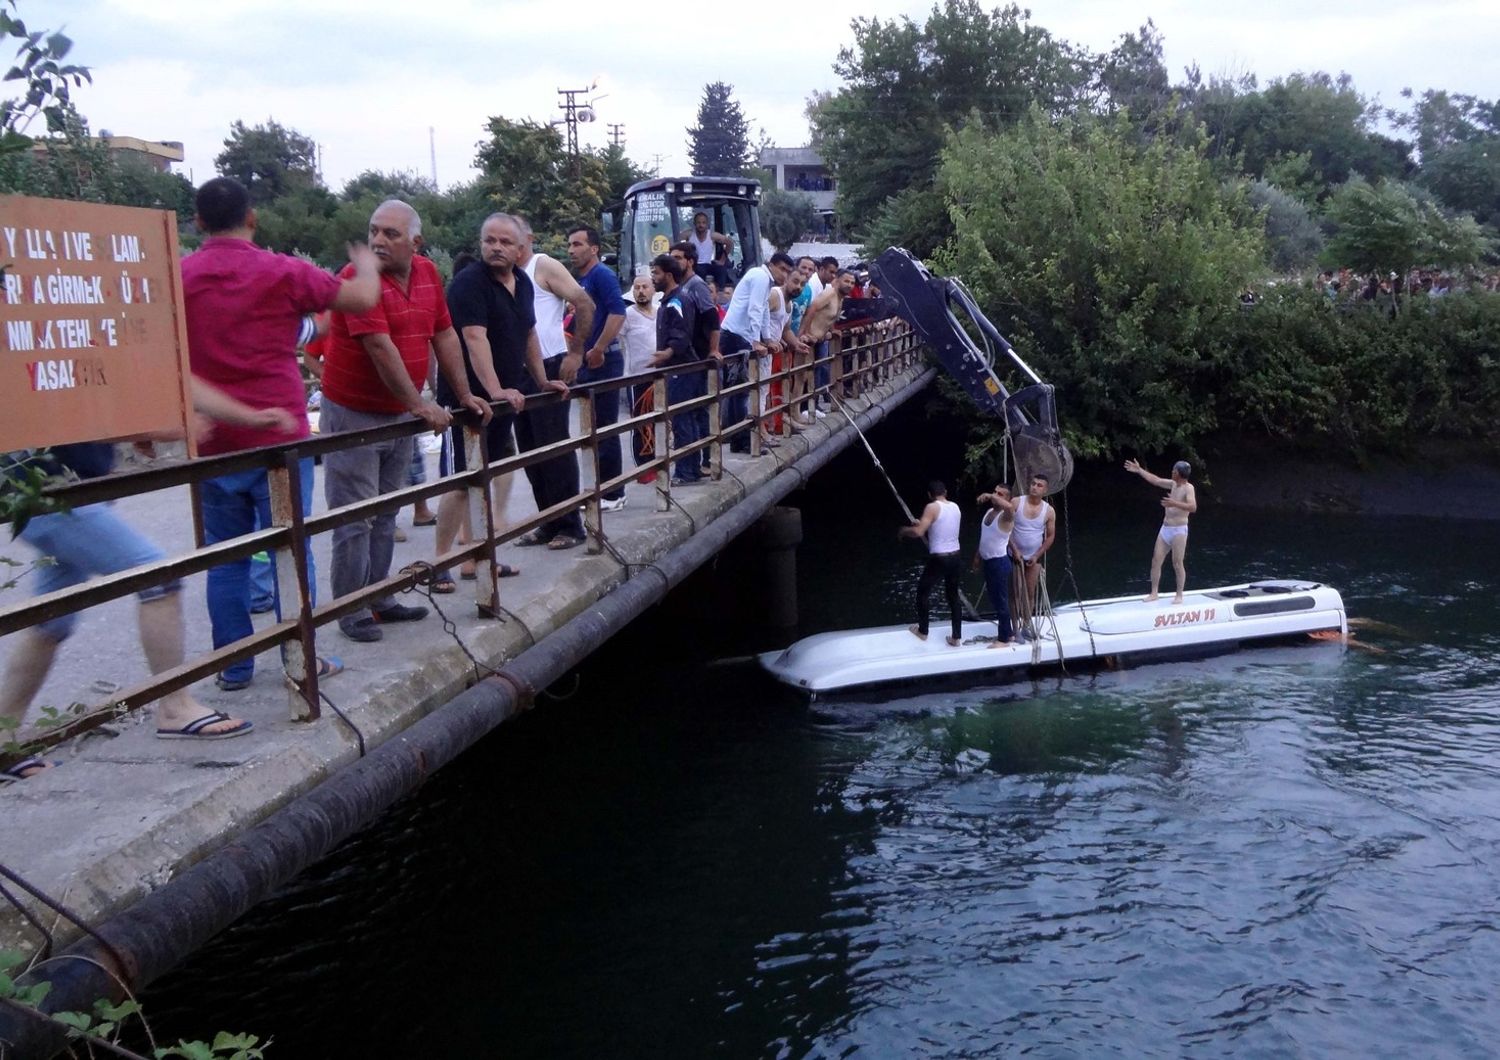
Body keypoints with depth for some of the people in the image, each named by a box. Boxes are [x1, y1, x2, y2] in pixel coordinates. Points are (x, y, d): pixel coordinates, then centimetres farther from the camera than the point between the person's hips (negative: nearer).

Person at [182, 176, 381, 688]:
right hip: (279, 438, -3)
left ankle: (233, 665, 15)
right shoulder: (283, 272, -7)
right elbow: (362, 298, 0)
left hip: (211, 444, 3)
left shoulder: (177, 278, 1)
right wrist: (366, 263, 20)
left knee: (226, 556, 10)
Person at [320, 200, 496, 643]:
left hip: (398, 416, 7)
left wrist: (466, 395, 6)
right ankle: (351, 610, 6)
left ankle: (379, 599, 23)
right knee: (355, 519, -2)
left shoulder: (428, 274, 3)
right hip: (353, 415, -7)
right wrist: (420, 404, -22)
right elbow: (379, 347, -23)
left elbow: (444, 336, 9)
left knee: (385, 516, 14)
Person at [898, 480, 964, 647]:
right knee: (953, 596, 14)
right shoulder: (955, 507, 9)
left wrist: (904, 530, -2)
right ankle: (956, 637, 14)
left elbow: (918, 532, -21)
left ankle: (922, 631, 23)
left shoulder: (932, 508, -13)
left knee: (922, 593, 14)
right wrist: (923, 524, 30)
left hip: (938, 559, -6)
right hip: (955, 558, 6)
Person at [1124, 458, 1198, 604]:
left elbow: (1193, 507, -27)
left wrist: (1175, 504, -39)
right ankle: (1154, 593, 7)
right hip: (1165, 529, 8)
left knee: (1177, 564, -4)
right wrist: (1139, 470, 26)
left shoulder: (1188, 488, -12)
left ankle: (1179, 595, 5)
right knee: (1156, 561, 3)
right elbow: (1156, 480, 24)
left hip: (1179, 530, -7)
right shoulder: (1173, 484, 11)